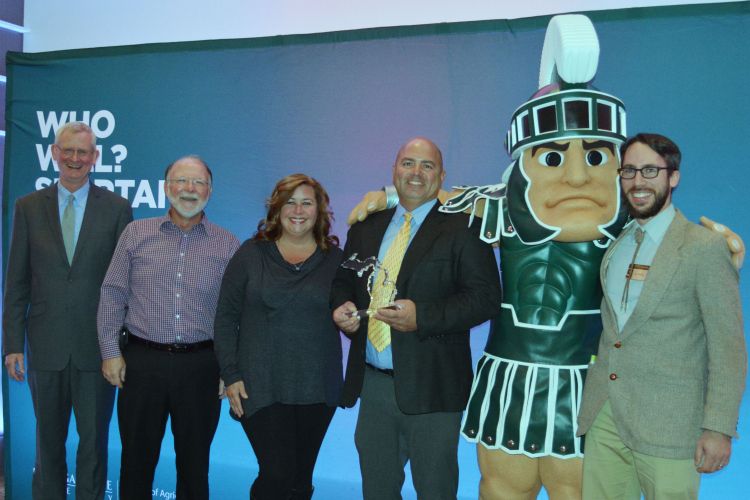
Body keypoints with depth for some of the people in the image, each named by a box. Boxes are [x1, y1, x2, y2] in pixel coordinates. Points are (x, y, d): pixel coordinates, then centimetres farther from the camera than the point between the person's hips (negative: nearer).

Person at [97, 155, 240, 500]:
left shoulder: (227, 245, 3)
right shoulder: (136, 233, 4)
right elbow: (112, 293, 5)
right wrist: (110, 351, -1)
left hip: (200, 366, 0)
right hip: (141, 361, 0)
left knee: (194, 462, 12)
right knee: (137, 459, 12)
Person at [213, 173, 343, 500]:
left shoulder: (335, 259, 5)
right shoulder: (251, 254, 1)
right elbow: (225, 318, 1)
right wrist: (230, 376, -5)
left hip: (317, 388, 2)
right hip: (262, 386, -2)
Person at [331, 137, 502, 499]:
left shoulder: (462, 227, -6)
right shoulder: (366, 227, 11)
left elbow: (485, 297, -12)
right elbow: (343, 279, 20)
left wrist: (422, 317, -23)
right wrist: (343, 306, -3)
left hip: (430, 388, -5)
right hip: (372, 384, 5)